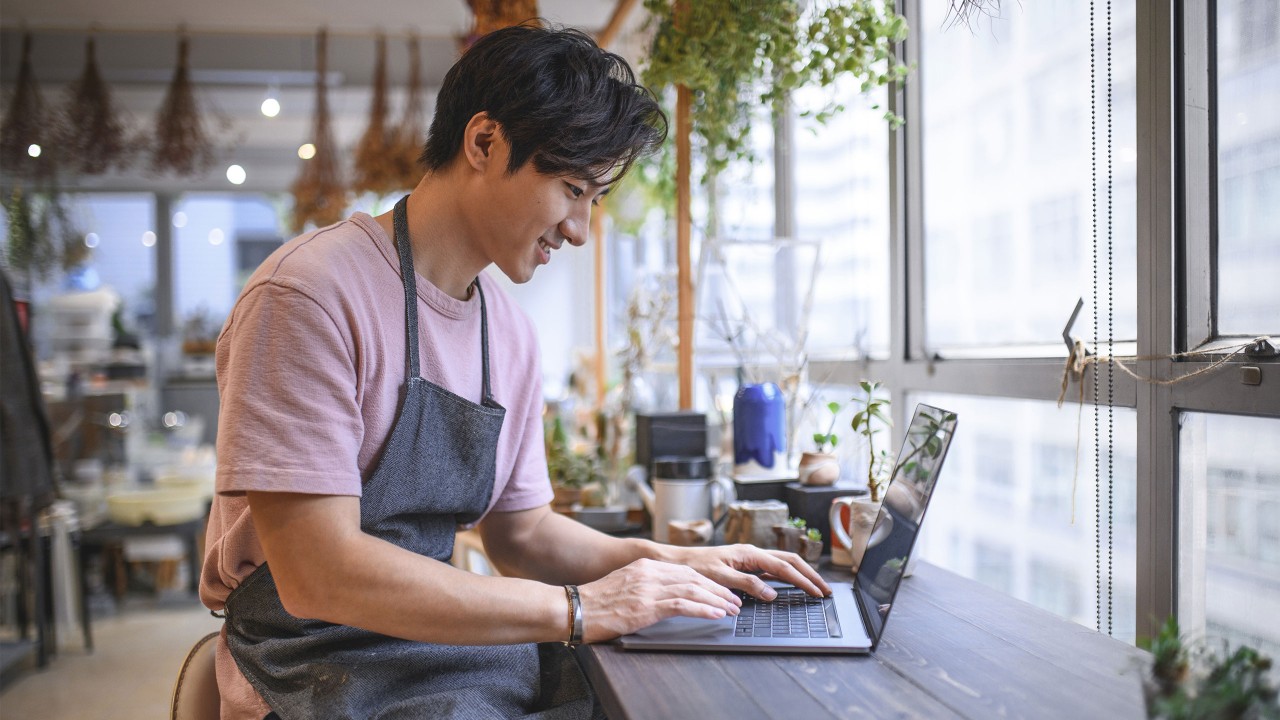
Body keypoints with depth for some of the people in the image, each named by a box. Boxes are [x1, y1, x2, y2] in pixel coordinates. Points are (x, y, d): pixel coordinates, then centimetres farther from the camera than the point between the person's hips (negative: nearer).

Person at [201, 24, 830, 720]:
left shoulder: (511, 333, 8)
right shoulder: (309, 294, -17)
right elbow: (317, 574, -23)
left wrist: (671, 562, 0)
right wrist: (577, 608, -22)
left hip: (450, 636, 7)